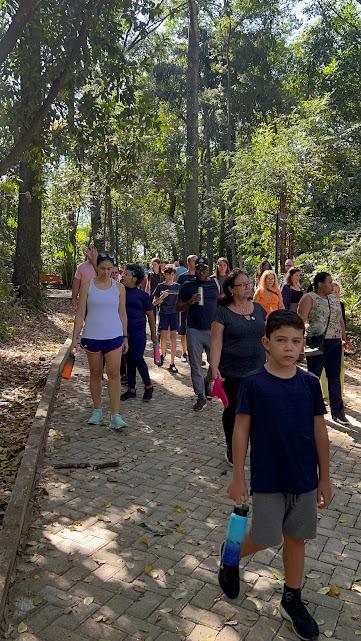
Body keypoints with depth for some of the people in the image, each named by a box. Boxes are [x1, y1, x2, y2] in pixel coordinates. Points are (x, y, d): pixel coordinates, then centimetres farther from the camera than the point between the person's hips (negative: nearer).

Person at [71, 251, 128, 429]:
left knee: (114, 373, -6)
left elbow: (122, 314, 9)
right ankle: (97, 410, 25)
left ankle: (115, 415, -1)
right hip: (92, 336, 0)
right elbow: (80, 314, -2)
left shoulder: (119, 287, 3)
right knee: (95, 373, 11)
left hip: (114, 336, 0)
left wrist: (125, 337, 9)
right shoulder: (87, 285, -2)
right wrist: (75, 338, -6)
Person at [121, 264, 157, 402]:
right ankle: (131, 389, 19)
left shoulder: (142, 295, -2)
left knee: (137, 358, -8)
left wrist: (153, 334, 6)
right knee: (129, 360, 9)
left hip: (138, 332, -3)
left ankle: (148, 386, 11)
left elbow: (150, 315, 4)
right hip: (124, 331, 4)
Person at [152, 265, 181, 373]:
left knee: (173, 336, -2)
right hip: (163, 313, -1)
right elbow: (154, 302, 1)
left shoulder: (178, 286, 5)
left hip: (174, 313, 1)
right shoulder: (160, 286, 1)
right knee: (163, 336, -1)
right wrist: (162, 297, -15)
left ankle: (172, 363, 2)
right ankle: (163, 353, 31)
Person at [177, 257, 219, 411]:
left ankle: (207, 382, 35)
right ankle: (201, 396, 15)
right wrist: (190, 302, -12)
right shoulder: (187, 286, 4)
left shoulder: (215, 284, 7)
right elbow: (178, 307, 7)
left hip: (212, 329, 1)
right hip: (194, 330, 0)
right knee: (195, 365, 4)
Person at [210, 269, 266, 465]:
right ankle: (232, 451, 27)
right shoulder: (223, 312, -6)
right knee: (233, 409, 8)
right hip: (233, 372, -3)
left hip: (258, 369, 4)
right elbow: (216, 342, -9)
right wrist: (214, 368, -18)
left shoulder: (258, 308, 8)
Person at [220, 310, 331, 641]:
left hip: (304, 478, 3)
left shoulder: (310, 383, -4)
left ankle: (292, 600, 36)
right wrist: (238, 477, -5)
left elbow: (320, 432, 3)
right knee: (266, 538, 4)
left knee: (296, 538, 15)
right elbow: (241, 430, -7)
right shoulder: (253, 383, -13)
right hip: (267, 479, -3)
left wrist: (324, 478, 7)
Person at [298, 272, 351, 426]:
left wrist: (344, 337, 23)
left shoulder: (334, 298, 14)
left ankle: (338, 413, 19)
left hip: (335, 344, 6)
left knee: (335, 379, 10)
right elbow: (301, 319, -13)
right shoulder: (309, 298, -6)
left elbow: (340, 320, 21)